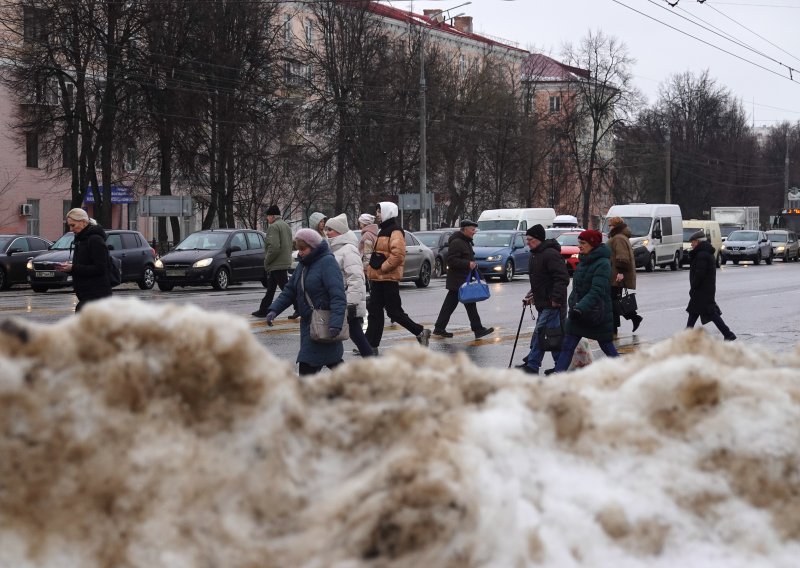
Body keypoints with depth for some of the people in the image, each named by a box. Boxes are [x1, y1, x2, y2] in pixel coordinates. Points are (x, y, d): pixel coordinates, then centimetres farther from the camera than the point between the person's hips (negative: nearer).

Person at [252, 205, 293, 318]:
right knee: (270, 289, 17)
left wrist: (267, 261, -13)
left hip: (277, 265, -10)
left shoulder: (273, 227, -15)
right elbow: (289, 245, 19)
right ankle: (263, 310, 24)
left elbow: (274, 247, -26)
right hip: (285, 262, 10)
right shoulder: (286, 226, 16)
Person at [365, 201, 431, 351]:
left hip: (388, 279, -10)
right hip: (378, 279, 10)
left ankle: (421, 332, 6)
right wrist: (372, 269, 15)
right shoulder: (383, 231, 19)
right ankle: (371, 345, 11)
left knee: (394, 311, -6)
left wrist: (382, 267, -20)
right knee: (374, 312, 8)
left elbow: (398, 255, -25)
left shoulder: (395, 232, -13)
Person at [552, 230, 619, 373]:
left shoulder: (603, 264, -17)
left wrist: (581, 307, -37)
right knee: (567, 346, 0)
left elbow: (597, 291, -27)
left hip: (597, 315, -8)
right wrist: (573, 305, 16)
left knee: (607, 346, 6)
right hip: (578, 313, 8)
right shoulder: (584, 261, 10)